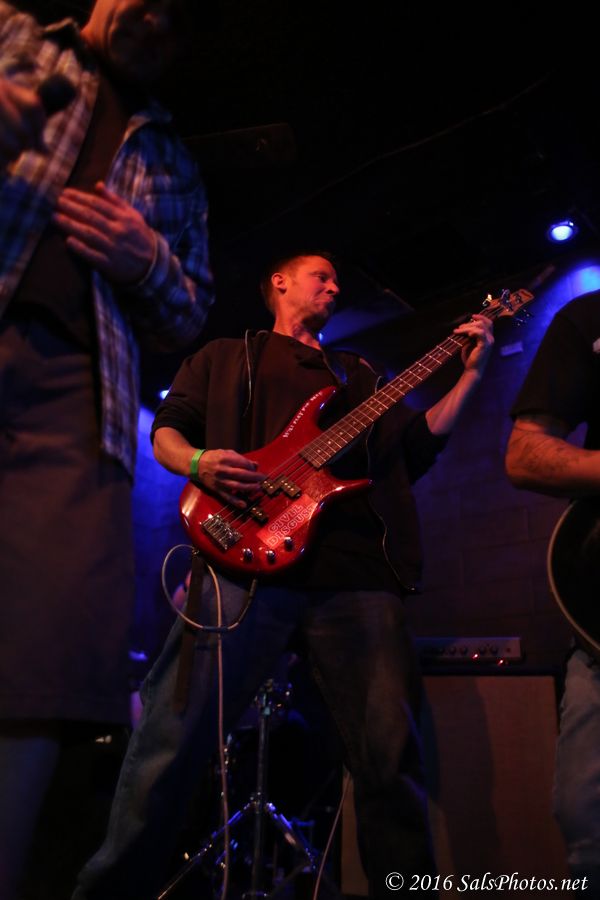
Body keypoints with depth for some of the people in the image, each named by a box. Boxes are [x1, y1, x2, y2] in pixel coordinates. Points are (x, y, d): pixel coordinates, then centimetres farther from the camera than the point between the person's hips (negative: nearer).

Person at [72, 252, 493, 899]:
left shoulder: (359, 376, 32)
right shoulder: (226, 356, 25)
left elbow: (413, 451, 24)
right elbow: (166, 431, 17)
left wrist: (470, 373, 19)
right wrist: (198, 462, -7)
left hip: (358, 573, 3)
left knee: (392, 755, -3)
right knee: (171, 741, -11)